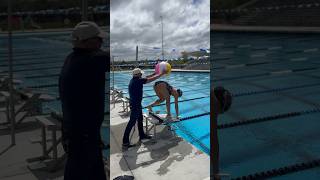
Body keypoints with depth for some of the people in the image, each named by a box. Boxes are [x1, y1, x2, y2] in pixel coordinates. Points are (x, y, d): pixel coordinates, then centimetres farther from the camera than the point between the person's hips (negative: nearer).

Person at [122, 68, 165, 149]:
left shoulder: (134, 80, 6)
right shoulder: (138, 81, -21)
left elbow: (146, 78, 19)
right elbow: (151, 79, -17)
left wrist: (155, 73, 19)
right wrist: (162, 73, -7)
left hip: (136, 104, 10)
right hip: (135, 105, -10)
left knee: (140, 119, 23)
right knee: (132, 122, -6)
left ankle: (142, 135, 39)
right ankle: (125, 142, -4)